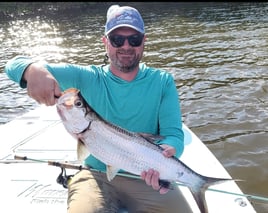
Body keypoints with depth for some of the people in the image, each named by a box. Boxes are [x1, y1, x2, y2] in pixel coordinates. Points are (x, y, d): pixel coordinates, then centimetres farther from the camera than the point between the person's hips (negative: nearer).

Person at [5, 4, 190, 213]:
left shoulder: (162, 82, -1)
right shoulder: (86, 78, -3)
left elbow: (174, 133, -9)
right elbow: (16, 64, -7)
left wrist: (163, 157, -34)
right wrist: (34, 70, -33)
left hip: (146, 178, 1)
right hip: (97, 176, -1)